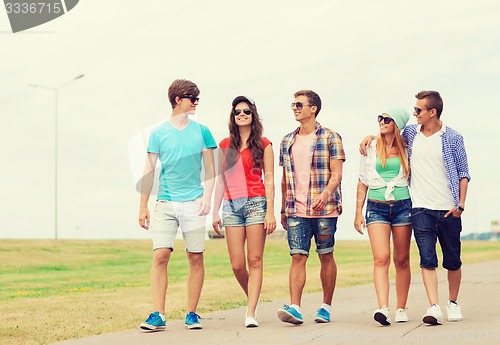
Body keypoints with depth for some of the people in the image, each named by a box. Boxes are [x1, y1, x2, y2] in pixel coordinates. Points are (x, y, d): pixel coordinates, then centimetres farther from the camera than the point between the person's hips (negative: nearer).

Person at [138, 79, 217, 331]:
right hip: (165, 203, -1)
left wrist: (207, 197, -5)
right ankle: (158, 315, -8)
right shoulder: (158, 133, 5)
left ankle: (191, 313, 10)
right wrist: (143, 206, 3)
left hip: (193, 203, 1)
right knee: (160, 255, -9)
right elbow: (149, 172, 7)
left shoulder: (201, 132, 8)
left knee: (196, 257, 1)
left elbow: (210, 170, 9)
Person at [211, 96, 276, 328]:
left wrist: (270, 211, -7)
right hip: (231, 205, 3)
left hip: (256, 203, -3)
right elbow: (221, 180, 14)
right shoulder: (225, 145, 13)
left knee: (255, 261, -5)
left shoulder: (263, 145, 5)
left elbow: (269, 180, 1)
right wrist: (215, 212, 9)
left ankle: (251, 313, -5)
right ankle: (253, 300, 25)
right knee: (237, 265, 0)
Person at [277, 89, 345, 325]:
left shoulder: (330, 138, 0)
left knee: (326, 256, 5)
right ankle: (294, 308, -12)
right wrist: (283, 210, 17)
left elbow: (336, 173, -7)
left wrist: (326, 193, -25)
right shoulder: (287, 141, 15)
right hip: (296, 211, 3)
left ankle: (326, 306, 15)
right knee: (298, 257, -6)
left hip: (324, 209, -3)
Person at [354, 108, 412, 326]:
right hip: (377, 207, 0)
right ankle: (383, 308, -23)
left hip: (403, 205, 0)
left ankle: (401, 309, 14)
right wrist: (358, 212, 8)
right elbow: (362, 183, 12)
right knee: (381, 258, -14)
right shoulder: (370, 148, 9)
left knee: (402, 259, 5)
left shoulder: (406, 149, 6)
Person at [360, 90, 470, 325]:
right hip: (421, 208, 1)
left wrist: (460, 204, -5)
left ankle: (453, 303, 27)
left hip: (448, 209, -1)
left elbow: (463, 173, 3)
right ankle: (434, 308, -17)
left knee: (453, 261, 9)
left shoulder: (453, 138, 0)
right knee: (427, 259, -12)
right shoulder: (410, 133, 8)